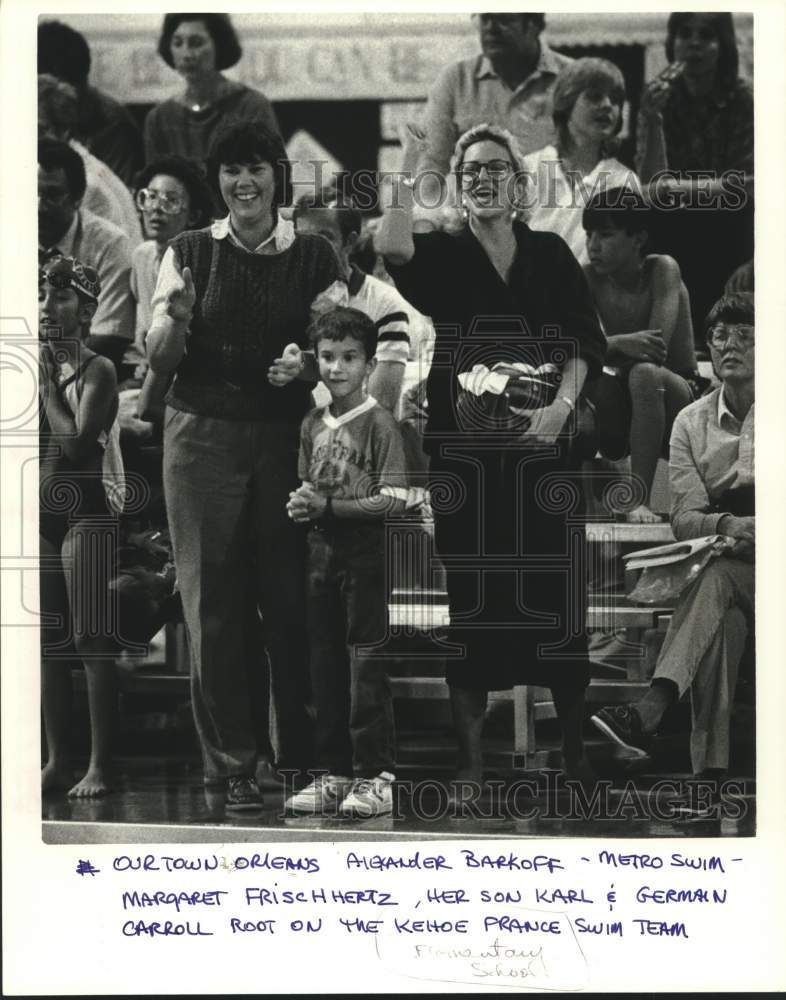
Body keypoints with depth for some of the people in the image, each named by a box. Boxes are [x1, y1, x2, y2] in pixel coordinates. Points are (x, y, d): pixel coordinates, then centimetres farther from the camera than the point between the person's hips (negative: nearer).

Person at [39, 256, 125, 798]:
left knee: (94, 646, -7)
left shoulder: (97, 369, -6)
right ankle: (58, 762, 12)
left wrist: (48, 386, -8)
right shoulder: (42, 365, 12)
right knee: (49, 647, 7)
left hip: (86, 513, -7)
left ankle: (100, 766, -7)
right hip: (42, 514, 7)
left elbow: (77, 442, -16)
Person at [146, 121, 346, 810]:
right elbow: (160, 361, 5)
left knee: (291, 597, -1)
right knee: (213, 598, -1)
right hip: (203, 436, 0)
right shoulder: (189, 254, 6)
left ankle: (302, 755, 10)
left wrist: (305, 362, -13)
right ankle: (231, 762, 6)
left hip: (288, 437, 0)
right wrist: (174, 318, -16)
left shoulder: (314, 259, 6)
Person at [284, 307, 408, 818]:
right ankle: (336, 774, 15)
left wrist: (328, 506, -18)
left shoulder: (378, 423, -10)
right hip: (322, 551, 7)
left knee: (366, 665, -6)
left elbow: (393, 501, -16)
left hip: (365, 552, -7)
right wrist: (300, 504, 0)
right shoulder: (313, 425, 11)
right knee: (326, 666, 9)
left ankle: (377, 777, -1)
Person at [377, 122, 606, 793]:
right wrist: (406, 168, -17)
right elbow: (393, 249, -18)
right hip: (463, 450, -1)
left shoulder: (551, 254, 9)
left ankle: (576, 752, 10)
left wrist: (563, 404, -13)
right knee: (468, 593, -1)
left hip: (543, 446, 1)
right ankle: (471, 758, 6)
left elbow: (587, 341, 3)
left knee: (556, 588, -1)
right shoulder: (442, 255, 5)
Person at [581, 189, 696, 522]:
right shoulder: (588, 278, -6)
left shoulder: (662, 269, -15)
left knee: (644, 373, -36)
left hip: (676, 395, -3)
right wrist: (620, 344, -39)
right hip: (626, 410, 3)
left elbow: (658, 350, -26)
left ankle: (640, 499, -37)